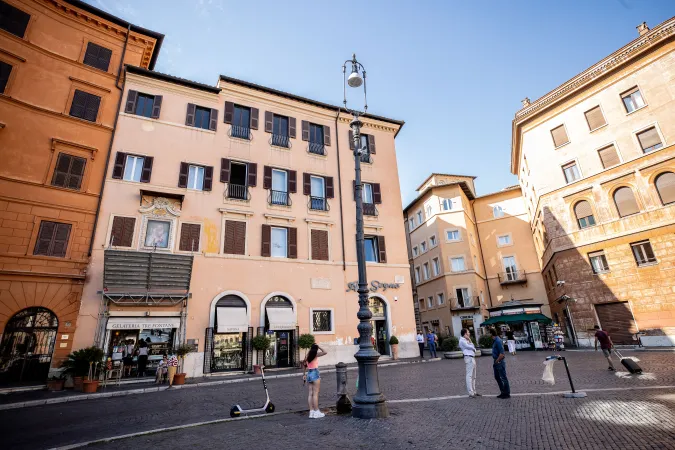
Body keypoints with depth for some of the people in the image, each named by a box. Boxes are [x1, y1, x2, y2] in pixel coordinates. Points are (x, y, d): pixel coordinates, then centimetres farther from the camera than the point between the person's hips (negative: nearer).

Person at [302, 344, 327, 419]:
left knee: (311, 393, 9)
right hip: (315, 373, -7)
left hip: (309, 374, 7)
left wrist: (304, 375, 16)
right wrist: (319, 347, -1)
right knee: (315, 393, -2)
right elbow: (324, 352, -9)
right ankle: (316, 412, 2)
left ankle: (311, 412, 12)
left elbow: (304, 365, 12)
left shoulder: (308, 355, 10)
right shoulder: (316, 355, -10)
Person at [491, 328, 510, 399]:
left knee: (503, 378, 2)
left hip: (500, 362, -10)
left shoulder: (498, 341, -22)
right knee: (497, 377, 16)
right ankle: (503, 392, 27)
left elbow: (502, 354, -24)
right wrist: (495, 361, 15)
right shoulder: (494, 341, 9)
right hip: (496, 362, 10)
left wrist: (497, 361, -15)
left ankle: (507, 394, 13)